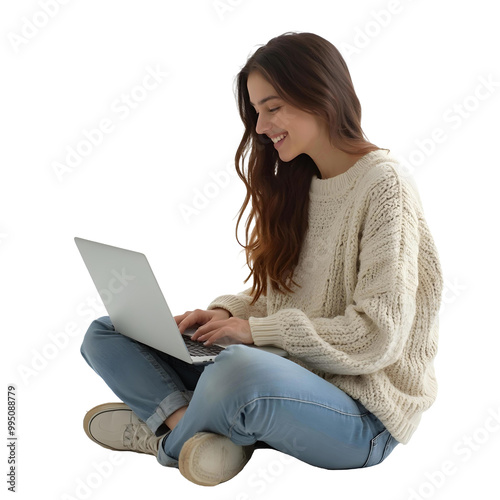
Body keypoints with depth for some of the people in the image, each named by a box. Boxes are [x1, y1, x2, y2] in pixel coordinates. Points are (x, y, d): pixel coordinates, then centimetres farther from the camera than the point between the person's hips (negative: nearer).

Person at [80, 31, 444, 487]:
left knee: (240, 369, -40)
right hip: (282, 377, 8)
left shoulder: (383, 185, -12)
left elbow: (378, 336, -18)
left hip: (364, 412, -7)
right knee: (105, 334, 2)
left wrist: (255, 330, -18)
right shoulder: (294, 184, 13)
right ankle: (194, 426, -22)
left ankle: (169, 436, -9)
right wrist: (226, 313, -4)